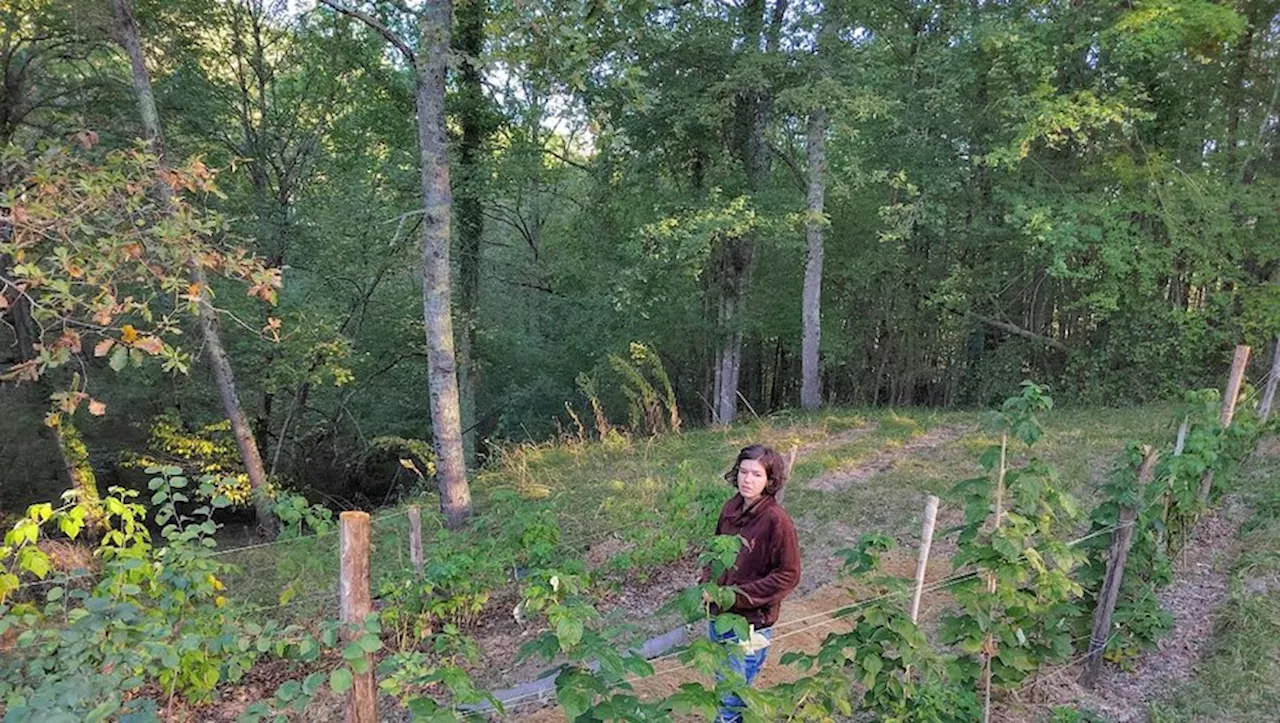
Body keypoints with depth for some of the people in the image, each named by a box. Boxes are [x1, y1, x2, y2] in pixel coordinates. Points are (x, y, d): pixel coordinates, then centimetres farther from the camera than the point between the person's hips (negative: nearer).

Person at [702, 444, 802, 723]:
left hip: (750, 623, -6)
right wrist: (707, 583, -2)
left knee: (731, 697, 6)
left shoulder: (776, 520, -20)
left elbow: (788, 575, -18)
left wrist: (739, 596, -19)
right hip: (719, 614, 6)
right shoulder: (731, 508, -1)